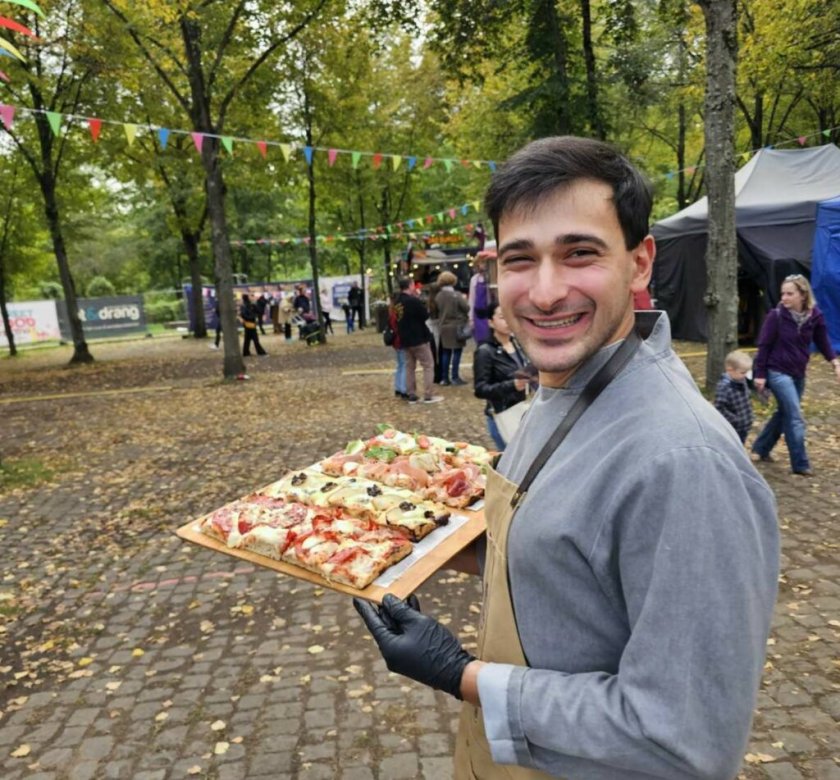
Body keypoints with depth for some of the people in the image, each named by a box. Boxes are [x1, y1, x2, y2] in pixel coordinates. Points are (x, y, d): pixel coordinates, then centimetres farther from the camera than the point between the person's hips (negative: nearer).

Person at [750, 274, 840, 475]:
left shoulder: (815, 316, -4)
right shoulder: (776, 315, -15)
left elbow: (823, 342, 9)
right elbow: (764, 345, -10)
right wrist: (760, 374, -9)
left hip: (798, 374, 5)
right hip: (778, 372, -5)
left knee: (784, 414, 15)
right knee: (795, 418, -7)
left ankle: (760, 449, 31)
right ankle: (801, 464, 4)